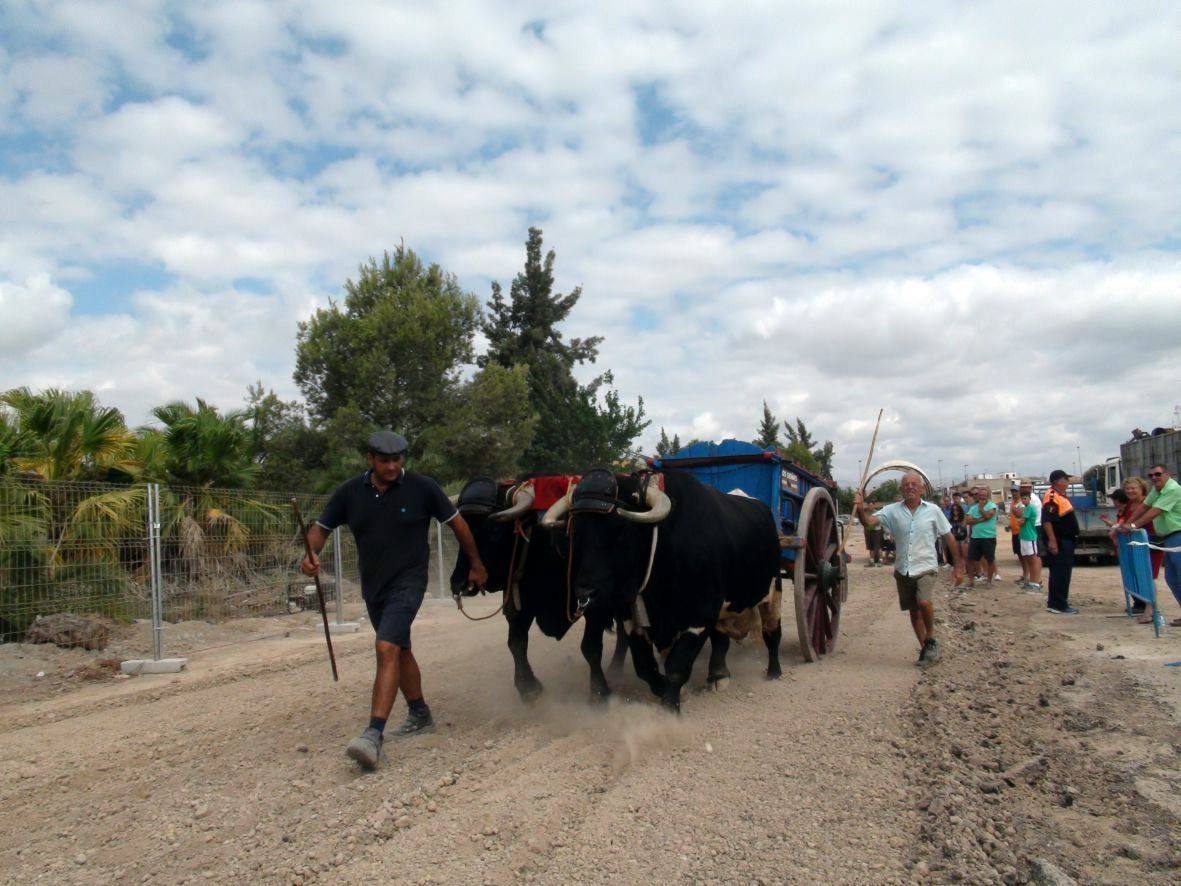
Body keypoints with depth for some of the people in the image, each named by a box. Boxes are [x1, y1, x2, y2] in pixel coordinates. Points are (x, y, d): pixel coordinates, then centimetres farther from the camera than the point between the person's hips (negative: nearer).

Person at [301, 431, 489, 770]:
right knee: (400, 650, 19)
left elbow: (457, 523, 0)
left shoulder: (422, 488, -11)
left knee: (387, 648, -22)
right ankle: (420, 716, 37)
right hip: (373, 586, 6)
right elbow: (321, 527, 5)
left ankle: (374, 734, -24)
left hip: (408, 582, -6)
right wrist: (311, 554, -18)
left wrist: (476, 564, 7)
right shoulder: (350, 492, -2)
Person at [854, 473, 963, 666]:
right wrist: (860, 509, -34)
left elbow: (949, 538, 4)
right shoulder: (893, 511, -1)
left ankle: (930, 638, 1)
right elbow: (869, 521, -13)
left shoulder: (933, 511, -2)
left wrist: (958, 564, 5)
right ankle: (925, 649, 29)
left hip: (925, 568, -3)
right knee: (914, 611, 12)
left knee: (924, 602, -25)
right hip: (903, 570, 3)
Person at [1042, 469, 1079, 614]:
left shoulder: (1061, 496, 15)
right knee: (1060, 572, -8)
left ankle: (1055, 600, 25)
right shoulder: (1051, 497, -18)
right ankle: (1058, 605, -5)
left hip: (1066, 540, 11)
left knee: (1063, 571, 16)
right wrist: (1052, 541, -30)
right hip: (1058, 541, -11)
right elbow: (1046, 520, -26)